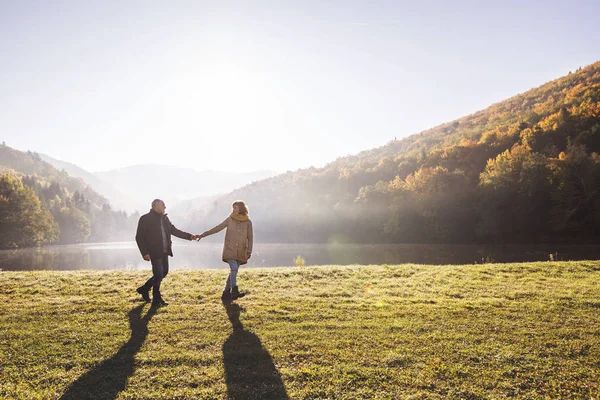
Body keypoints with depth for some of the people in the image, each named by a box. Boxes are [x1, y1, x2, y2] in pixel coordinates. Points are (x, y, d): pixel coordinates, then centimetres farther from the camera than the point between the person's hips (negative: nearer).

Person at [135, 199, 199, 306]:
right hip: (154, 252, -7)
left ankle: (144, 289, 32)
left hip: (164, 252, 8)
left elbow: (174, 231, 16)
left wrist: (190, 236, 7)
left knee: (164, 272, 15)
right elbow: (139, 237, -10)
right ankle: (156, 299, 13)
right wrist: (145, 253, -18)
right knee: (158, 274, -3)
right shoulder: (145, 219, -9)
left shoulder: (164, 218, 10)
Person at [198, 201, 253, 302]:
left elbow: (250, 238, 3)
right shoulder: (230, 219, 1)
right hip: (230, 249, -1)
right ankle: (234, 291, -22)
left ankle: (226, 294, 14)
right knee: (234, 268, -20)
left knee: (233, 271, 4)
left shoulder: (248, 222, 1)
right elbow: (217, 228, 4)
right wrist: (203, 234, 1)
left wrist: (249, 251, -6)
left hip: (241, 251, 2)